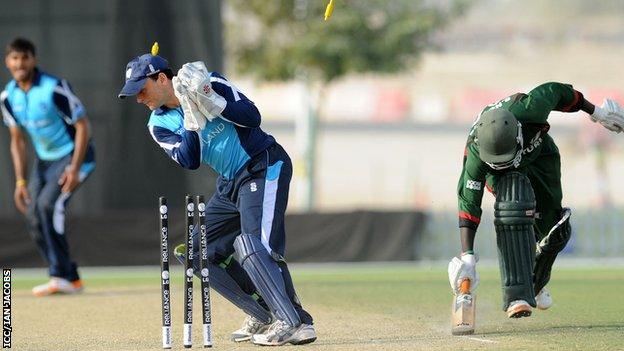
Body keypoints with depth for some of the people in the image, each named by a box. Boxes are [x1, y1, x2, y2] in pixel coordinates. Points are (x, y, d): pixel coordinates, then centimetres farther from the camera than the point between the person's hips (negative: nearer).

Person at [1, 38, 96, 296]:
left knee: (48, 204, -26)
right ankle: (71, 280, 10)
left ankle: (60, 277, -24)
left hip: (73, 156, -7)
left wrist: (74, 169, -25)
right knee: (34, 219, -1)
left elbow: (82, 126, -18)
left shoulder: (55, 89, -22)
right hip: (44, 160, 7)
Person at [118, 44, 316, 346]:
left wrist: (210, 101, -28)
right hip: (230, 184, 9)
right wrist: (192, 117, -20)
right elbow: (189, 161, -11)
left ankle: (293, 323, -28)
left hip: (264, 167, -9)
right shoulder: (159, 124, 4)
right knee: (200, 252, 7)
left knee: (252, 245, -26)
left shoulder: (211, 83, -11)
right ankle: (264, 316, 13)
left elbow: (252, 117, -20)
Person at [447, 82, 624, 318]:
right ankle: (517, 295, -34)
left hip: (538, 152, 3)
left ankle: (536, 283, 32)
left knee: (556, 229, 2)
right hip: (502, 175, -3)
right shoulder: (476, 154, -40)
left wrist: (596, 112, -4)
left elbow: (555, 91, -19)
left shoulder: (528, 110, -41)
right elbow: (468, 202, -34)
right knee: (513, 207, -33)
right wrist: (467, 255, -39)